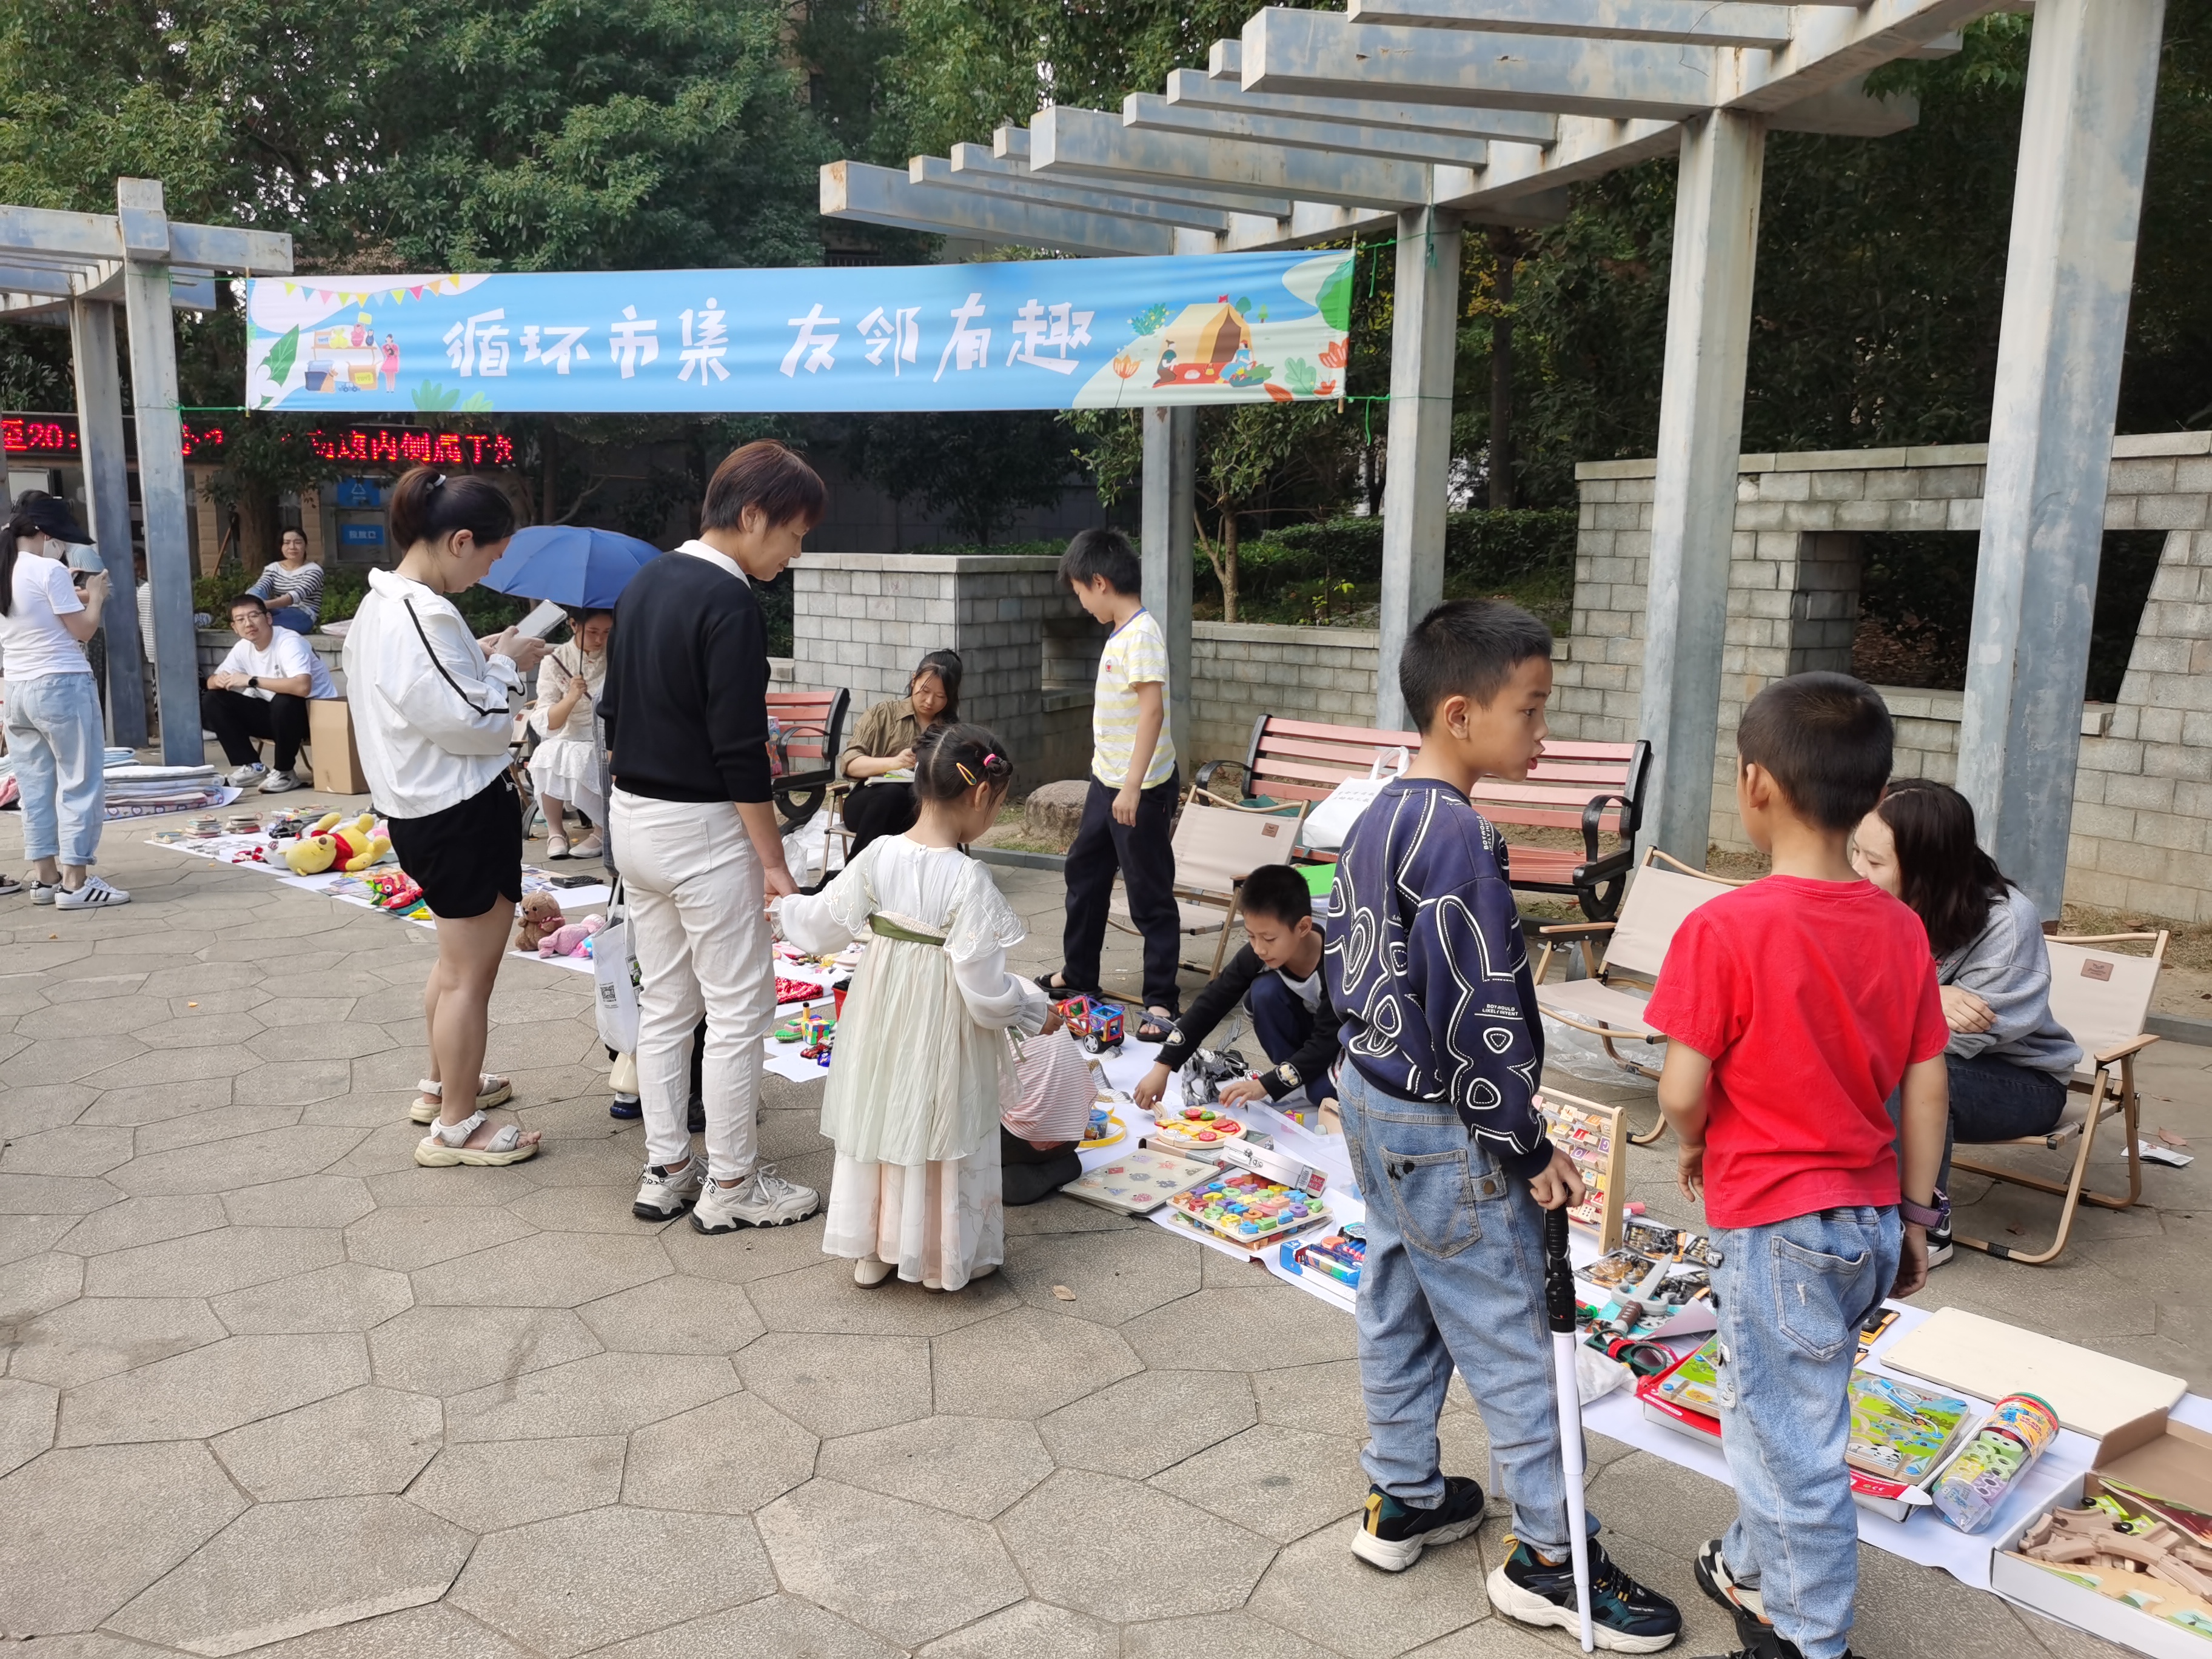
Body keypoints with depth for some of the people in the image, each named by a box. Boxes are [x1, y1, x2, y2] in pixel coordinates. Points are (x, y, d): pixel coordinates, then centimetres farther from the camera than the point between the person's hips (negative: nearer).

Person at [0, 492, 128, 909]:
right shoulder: (49, 571, -13)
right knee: (80, 783, -3)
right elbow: (83, 631, -10)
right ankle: (74, 882, -5)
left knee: (35, 785, 11)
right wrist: (96, 595, 5)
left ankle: (45, 876, 15)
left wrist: (77, 595, 13)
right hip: (62, 687, -8)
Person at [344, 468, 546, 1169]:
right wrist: (506, 664, -7)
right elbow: (475, 724, -22)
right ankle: (455, 1127, 14)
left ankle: (442, 1084, 42)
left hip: (419, 807, 10)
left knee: (458, 955, 26)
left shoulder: (380, 604, 7)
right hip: (463, 812, -10)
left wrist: (481, 658, 6)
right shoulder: (425, 617, -24)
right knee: (471, 969, 2)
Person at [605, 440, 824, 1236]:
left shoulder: (643, 585, 8)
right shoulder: (730, 602, -18)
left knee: (664, 1004, 16)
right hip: (702, 828, -9)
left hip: (633, 819, 9)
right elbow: (740, 752, -21)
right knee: (738, 1012, 3)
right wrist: (774, 865, -15)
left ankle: (665, 1172, 24)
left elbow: (613, 711, 14)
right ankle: (731, 1186, 13)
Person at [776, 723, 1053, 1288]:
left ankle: (872, 1252, 35)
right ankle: (944, 1257, 30)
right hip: (941, 1037, -5)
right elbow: (985, 991, -23)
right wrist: (1034, 1007, -5)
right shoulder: (968, 881, -24)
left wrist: (782, 906, 25)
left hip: (880, 1028, 5)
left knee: (880, 1121, 20)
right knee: (939, 1137, 13)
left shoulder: (878, 856, -9)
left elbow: (824, 925, 5)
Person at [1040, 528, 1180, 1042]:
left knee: (1150, 895, -2)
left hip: (1140, 790, -10)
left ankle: (1161, 1001, 7)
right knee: (1085, 874, 20)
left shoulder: (1142, 634, -19)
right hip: (1107, 782, 10)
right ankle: (1078, 976, 35)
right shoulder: (1119, 633, 10)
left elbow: (1152, 709, -26)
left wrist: (1132, 785, -29)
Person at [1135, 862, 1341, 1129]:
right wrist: (1162, 1067, -30)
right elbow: (1210, 1005, -22)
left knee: (1324, 1092, -35)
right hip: (1303, 1033, 5)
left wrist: (1266, 1085, -38)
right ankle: (1296, 1085, -10)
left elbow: (1327, 1042, -33)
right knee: (1266, 990, -26)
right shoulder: (1256, 956, -21)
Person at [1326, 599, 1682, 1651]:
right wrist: (1530, 1150, -14)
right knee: (1510, 1339, 4)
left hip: (1372, 1102, 9)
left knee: (1398, 1307, 20)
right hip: (1447, 1136, -9)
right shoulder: (1456, 835, -24)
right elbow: (1478, 1015, -24)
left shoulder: (1375, 819, 5)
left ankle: (1400, 1501, 35)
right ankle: (1548, 1560, 18)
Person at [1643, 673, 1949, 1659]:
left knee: (1794, 1441, 9)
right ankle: (1755, 1573, 45)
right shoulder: (1902, 930, -2)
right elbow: (1927, 1090, 3)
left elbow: (1682, 1091, -20)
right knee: (1770, 1413, 26)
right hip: (1868, 1219, 7)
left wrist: (1692, 1147, 2)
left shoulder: (1726, 928, -21)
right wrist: (1916, 1216, 13)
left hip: (1777, 1227, -7)